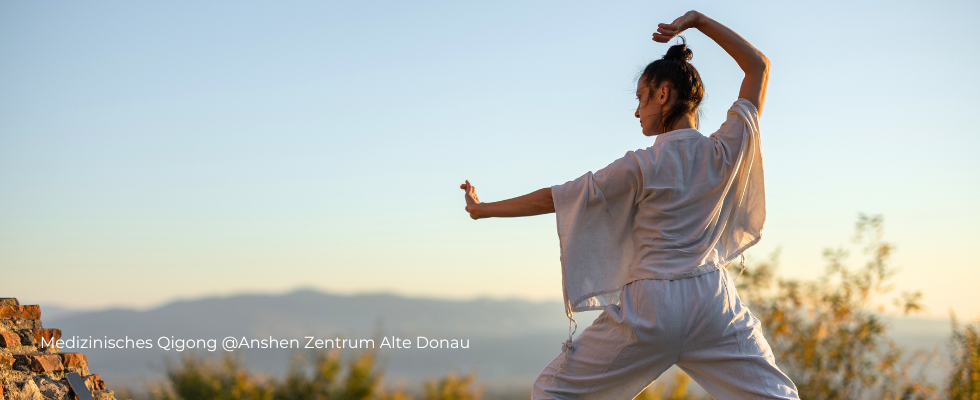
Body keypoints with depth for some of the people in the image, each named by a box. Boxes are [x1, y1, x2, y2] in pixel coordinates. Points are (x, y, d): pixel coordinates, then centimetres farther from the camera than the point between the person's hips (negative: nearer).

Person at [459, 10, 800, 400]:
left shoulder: (642, 167, -8)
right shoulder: (726, 152, -2)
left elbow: (552, 198, -1)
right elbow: (759, 65, 11)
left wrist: (483, 209, 12)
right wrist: (698, 20, 9)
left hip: (650, 306, -3)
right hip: (713, 301, 3)